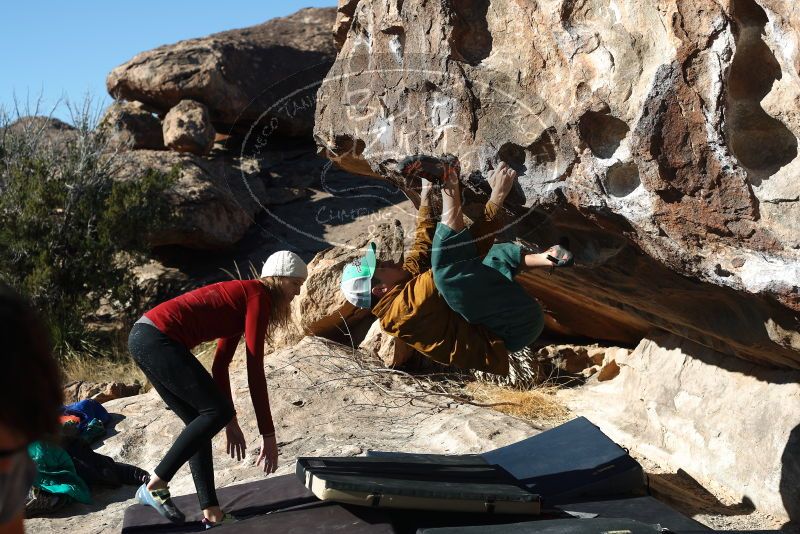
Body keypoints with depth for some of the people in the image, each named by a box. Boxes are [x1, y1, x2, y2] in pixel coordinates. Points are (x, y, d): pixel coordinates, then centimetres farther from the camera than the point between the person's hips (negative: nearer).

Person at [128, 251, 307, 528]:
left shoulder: (241, 298, 23)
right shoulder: (258, 296, -5)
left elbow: (220, 364, 28)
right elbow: (255, 371, -10)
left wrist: (230, 422, 31)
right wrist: (268, 435, -6)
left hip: (145, 339, 10)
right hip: (157, 339, -10)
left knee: (202, 420, 13)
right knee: (217, 411, -7)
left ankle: (211, 513, 14)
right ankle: (154, 486, -3)